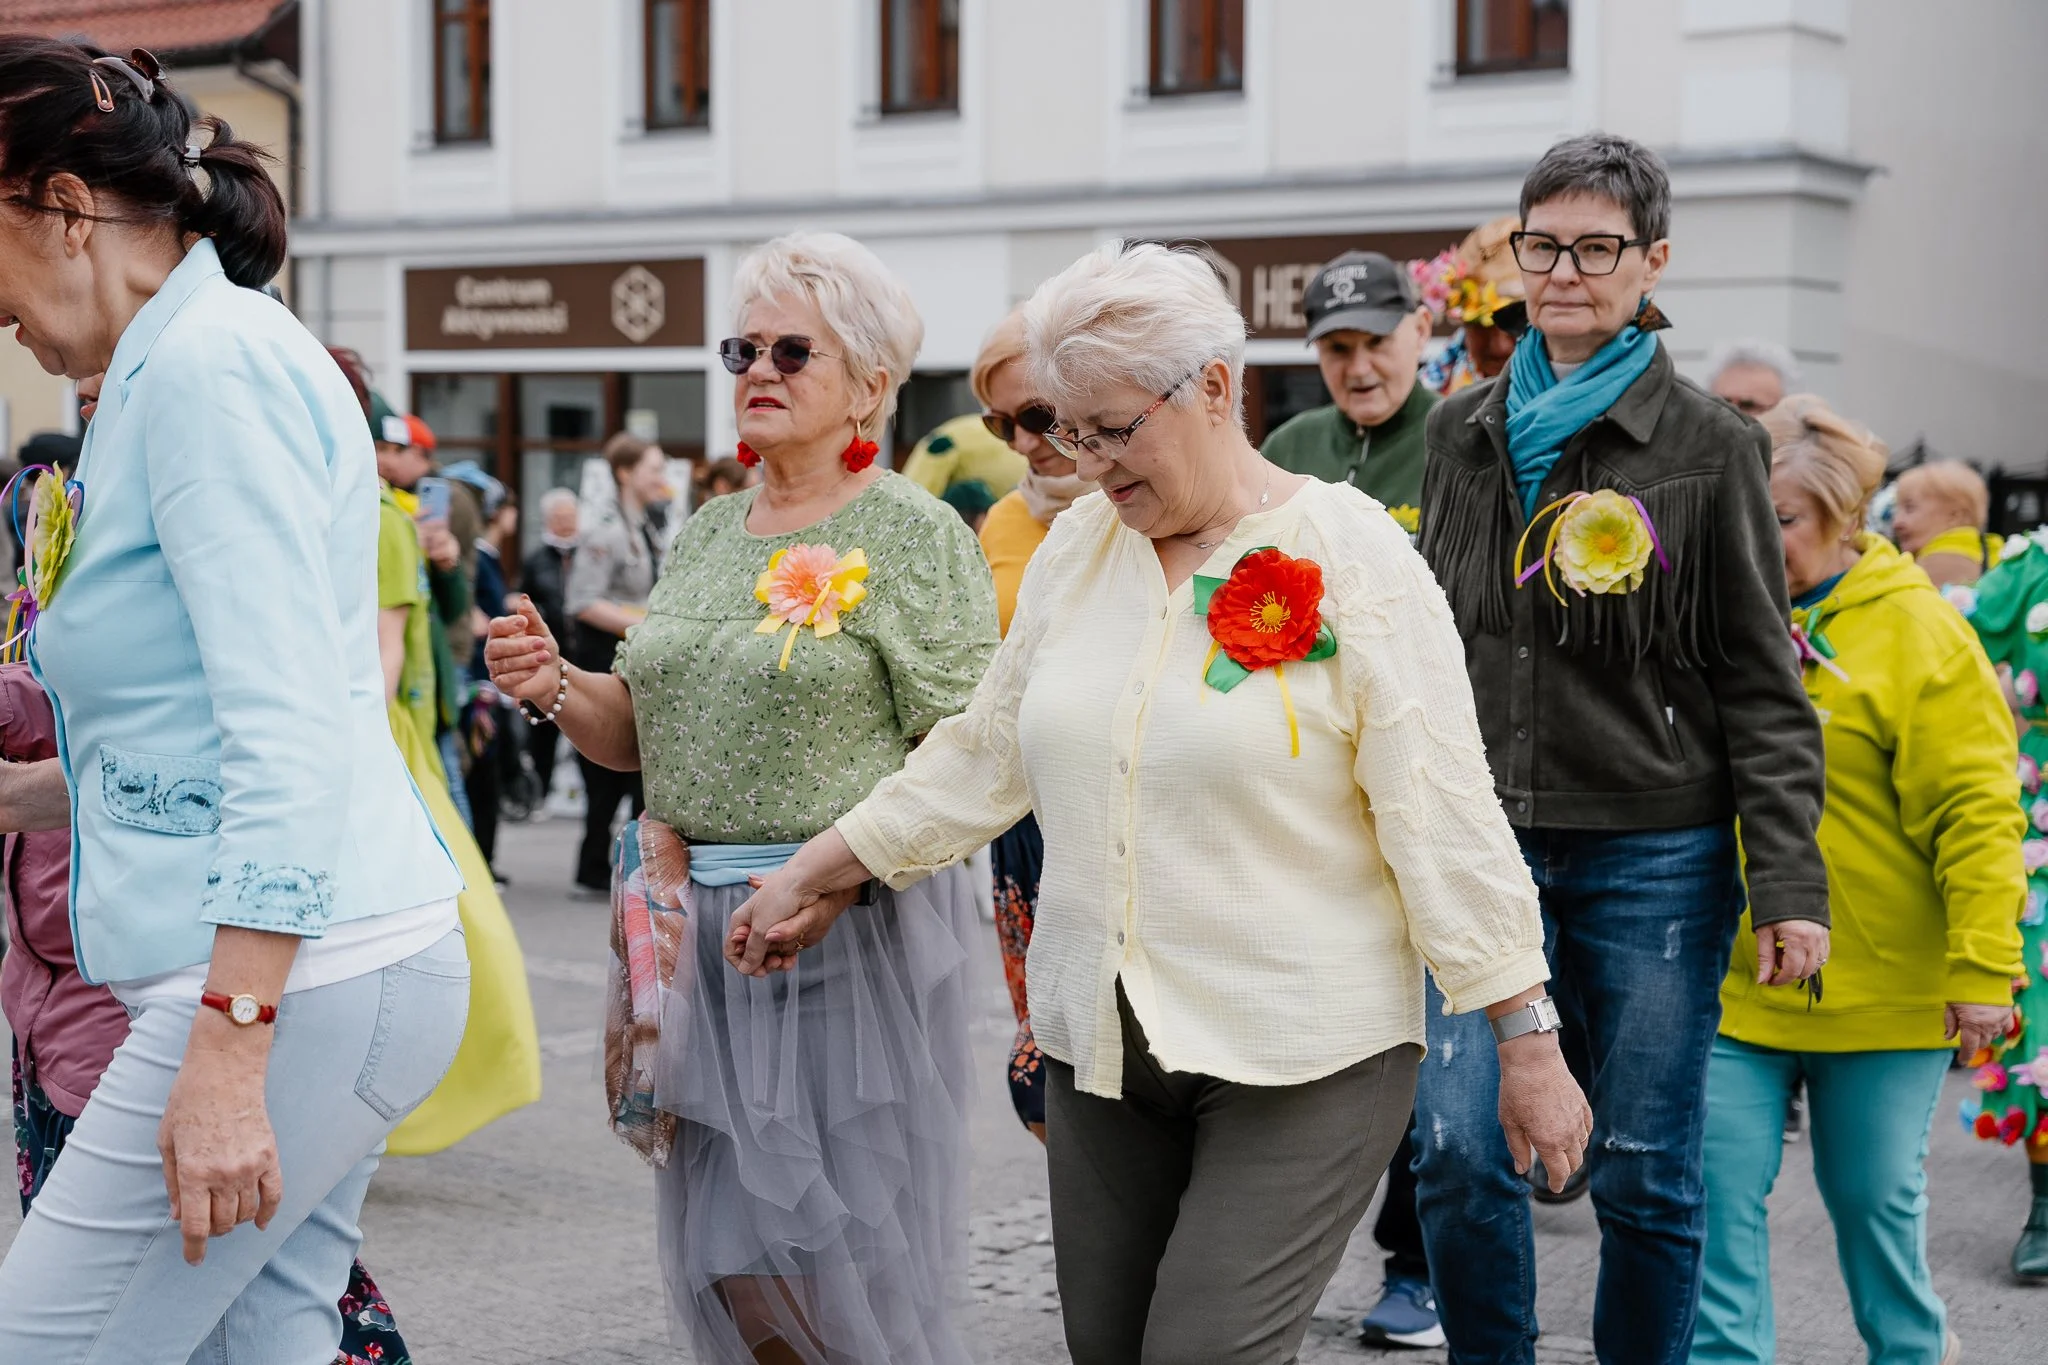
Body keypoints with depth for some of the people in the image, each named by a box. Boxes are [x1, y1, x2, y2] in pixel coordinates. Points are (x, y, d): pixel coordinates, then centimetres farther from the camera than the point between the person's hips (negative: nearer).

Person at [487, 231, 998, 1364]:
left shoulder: (916, 535, -4)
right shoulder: (707, 535, 15)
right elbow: (642, 735, 18)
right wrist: (556, 687, -1)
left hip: (851, 924, -6)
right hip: (701, 928, 6)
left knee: (837, 1259, -1)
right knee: (720, 1260, 8)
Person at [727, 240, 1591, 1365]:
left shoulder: (1352, 555, -8)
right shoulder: (1078, 543, 7)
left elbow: (1445, 820, -9)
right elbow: (983, 755, 16)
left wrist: (1527, 1044, -9)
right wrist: (815, 875, 16)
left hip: (1303, 1058, -5)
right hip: (1102, 1046, 6)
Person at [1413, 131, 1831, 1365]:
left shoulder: (1711, 447, -2)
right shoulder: (1466, 433, 10)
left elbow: (1763, 685, -2)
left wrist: (1790, 880, -10)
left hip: (1655, 855, -3)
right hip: (1481, 845, 3)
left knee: (1648, 1172, 4)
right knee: (1458, 1151, -5)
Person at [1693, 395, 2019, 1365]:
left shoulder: (1915, 631, -8)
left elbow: (1975, 813, -11)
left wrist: (1982, 968, -14)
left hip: (1878, 987, -3)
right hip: (1730, 979, 3)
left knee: (1875, 1196, 11)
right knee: (1718, 1186, -3)